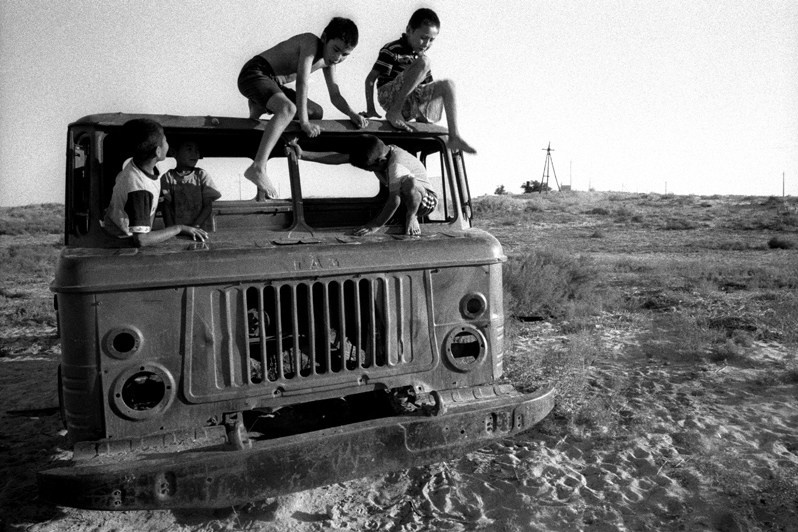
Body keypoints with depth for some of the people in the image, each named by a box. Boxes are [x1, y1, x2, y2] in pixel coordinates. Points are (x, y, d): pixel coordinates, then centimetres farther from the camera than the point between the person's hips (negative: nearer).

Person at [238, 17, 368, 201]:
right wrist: (304, 122, -29)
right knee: (288, 108, -36)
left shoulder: (328, 62, 10)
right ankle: (257, 168, -43)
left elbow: (335, 96, 12)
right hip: (254, 73, -10)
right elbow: (302, 81, -25)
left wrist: (352, 114, -8)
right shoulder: (311, 42, -17)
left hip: (272, 84, 10)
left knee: (316, 112, 13)